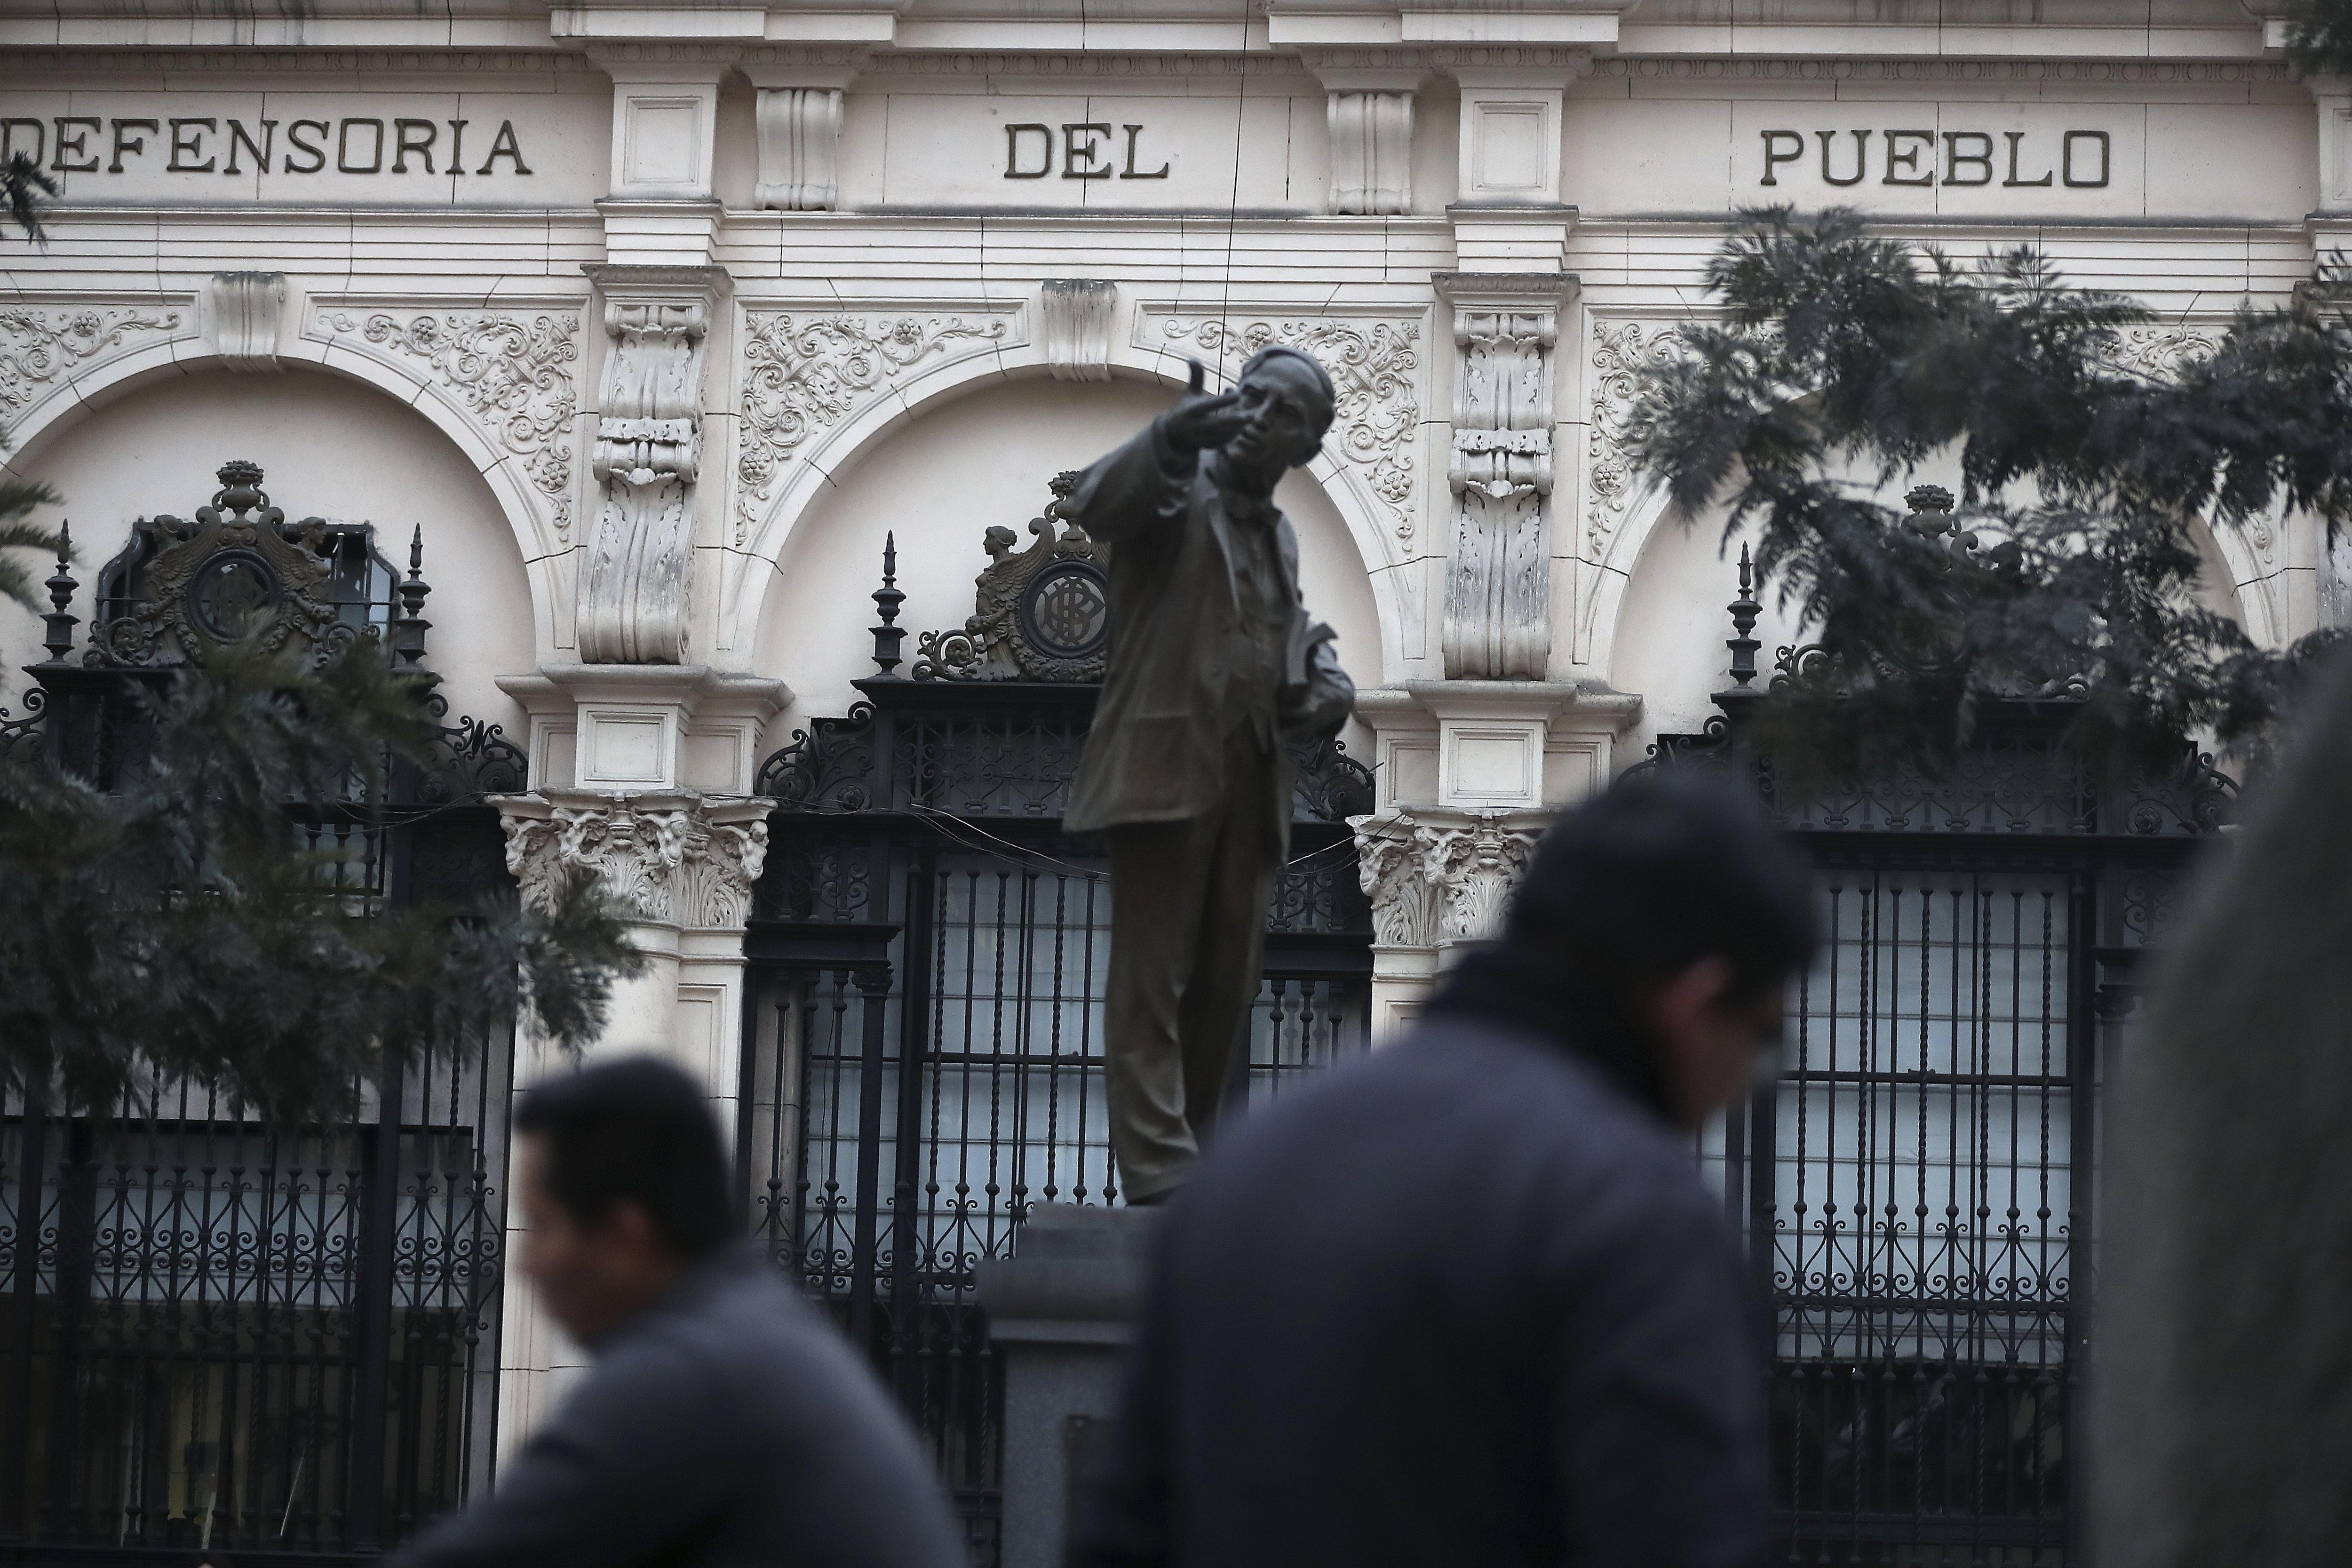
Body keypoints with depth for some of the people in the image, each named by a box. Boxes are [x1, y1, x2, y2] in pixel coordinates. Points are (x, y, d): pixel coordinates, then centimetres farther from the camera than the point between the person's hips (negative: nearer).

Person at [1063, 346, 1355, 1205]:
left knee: (1227, 986, 8)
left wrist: (1326, 684, 9)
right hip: (1166, 769, -7)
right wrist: (1174, 437, -39)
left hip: (1251, 782, 7)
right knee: (1151, 980, -8)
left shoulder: (1280, 537, 21)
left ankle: (1194, 1158, 16)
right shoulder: (1180, 494, 0)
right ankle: (1160, 1176, -14)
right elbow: (1094, 507, -21)